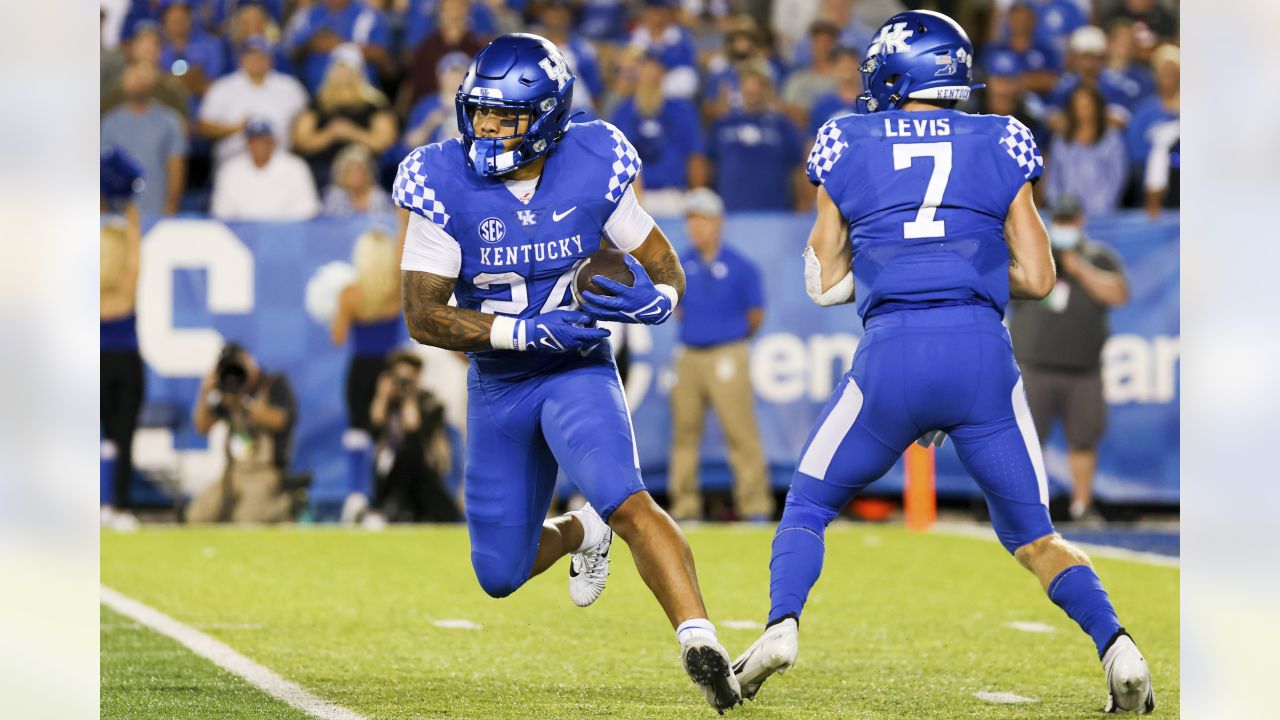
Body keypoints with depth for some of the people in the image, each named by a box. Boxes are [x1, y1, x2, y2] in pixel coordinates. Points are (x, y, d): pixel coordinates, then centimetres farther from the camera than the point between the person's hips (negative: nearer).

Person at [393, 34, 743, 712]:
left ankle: (700, 642, -36)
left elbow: (666, 268, -2)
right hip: (497, 385, 2)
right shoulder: (444, 185, -15)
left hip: (578, 371, -2)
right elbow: (422, 316, -16)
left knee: (626, 501, -30)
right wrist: (525, 331, -28)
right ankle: (580, 533, 43)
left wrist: (654, 299, -27)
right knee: (500, 575, 10)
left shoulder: (592, 170, -13)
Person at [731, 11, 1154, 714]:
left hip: (891, 353, -1)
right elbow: (1035, 278, 10)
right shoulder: (1000, 145, 12)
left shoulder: (848, 147, 11)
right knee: (1032, 532, 14)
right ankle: (1115, 643, -8)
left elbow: (825, 283, 15)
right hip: (983, 349, 1)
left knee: (808, 505, 19)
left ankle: (782, 626, -6)